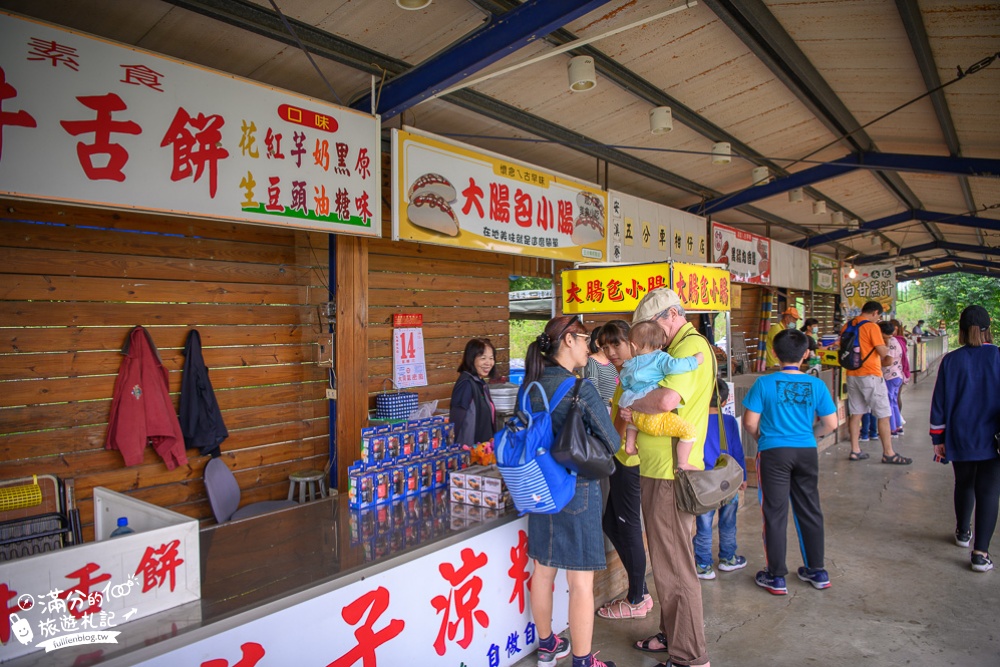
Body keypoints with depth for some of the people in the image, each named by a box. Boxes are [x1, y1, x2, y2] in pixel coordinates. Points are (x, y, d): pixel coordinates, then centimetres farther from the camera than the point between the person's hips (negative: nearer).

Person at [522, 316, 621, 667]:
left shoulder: (530, 386, 1)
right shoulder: (580, 388, -18)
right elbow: (611, 443, -13)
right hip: (577, 489, -7)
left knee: (543, 569, 19)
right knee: (581, 581, 6)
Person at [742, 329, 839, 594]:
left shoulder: (764, 383, -10)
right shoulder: (816, 385, -3)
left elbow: (750, 422, -10)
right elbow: (830, 424, 1)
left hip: (773, 452, -3)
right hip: (807, 453, 3)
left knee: (775, 514, 5)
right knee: (810, 511, 16)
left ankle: (776, 577, 14)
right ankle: (817, 571, 30)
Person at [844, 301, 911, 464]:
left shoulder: (848, 326, 8)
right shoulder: (872, 327, -12)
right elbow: (883, 353, -13)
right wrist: (886, 348, 7)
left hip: (852, 375, 7)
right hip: (870, 375, -7)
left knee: (856, 413, 11)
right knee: (883, 415, 2)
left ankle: (855, 451, 14)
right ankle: (888, 454, 6)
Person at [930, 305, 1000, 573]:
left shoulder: (951, 361, -6)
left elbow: (939, 402, -3)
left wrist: (937, 438, 5)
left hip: (960, 437, 1)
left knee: (964, 484, 20)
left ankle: (963, 532, 39)